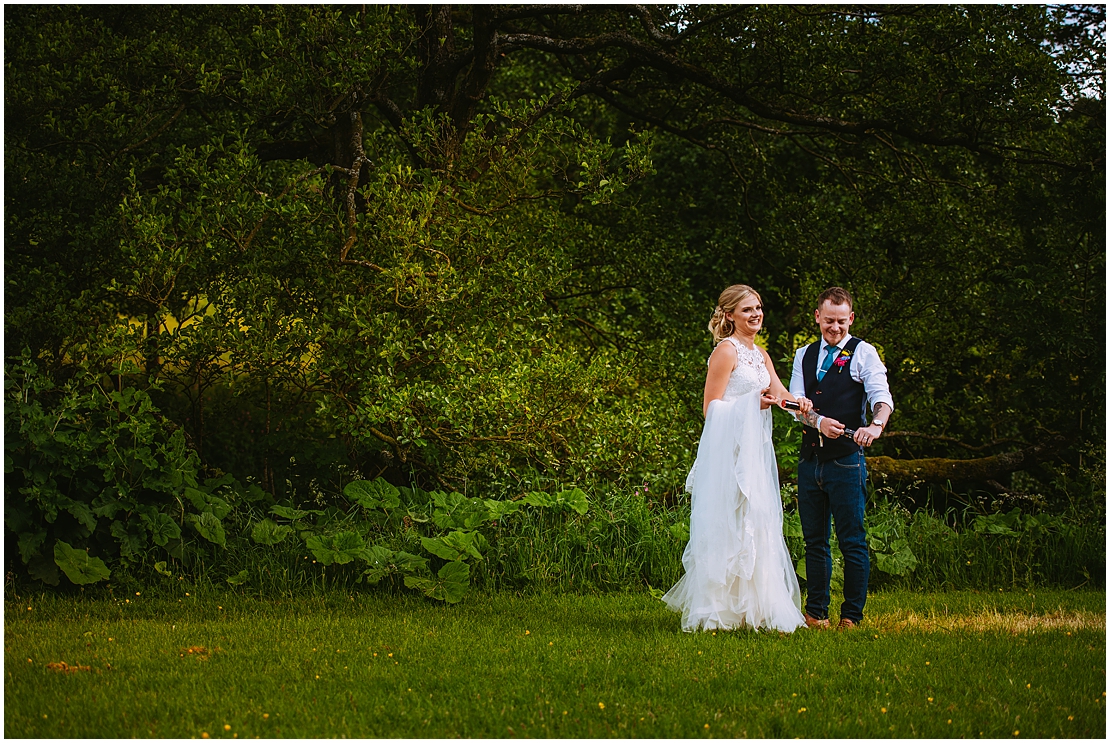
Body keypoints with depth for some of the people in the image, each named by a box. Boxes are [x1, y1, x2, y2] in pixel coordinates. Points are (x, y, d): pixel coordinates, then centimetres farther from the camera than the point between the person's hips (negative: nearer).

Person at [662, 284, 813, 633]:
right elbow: (711, 407, -10)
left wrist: (798, 401, -15)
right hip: (729, 448, -8)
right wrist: (752, 403, -16)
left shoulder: (760, 354, 18)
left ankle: (752, 609, 13)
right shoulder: (726, 350, -7)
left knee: (756, 524, 8)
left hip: (755, 450, 8)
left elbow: (779, 392, 5)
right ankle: (719, 611, -4)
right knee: (729, 525, -8)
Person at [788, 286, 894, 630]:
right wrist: (819, 421, -16)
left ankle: (852, 616, 2)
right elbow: (795, 402, 5)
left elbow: (882, 396, -12)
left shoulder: (864, 353, 1)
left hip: (846, 459, -5)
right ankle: (816, 612, 17)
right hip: (810, 458, 5)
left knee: (852, 541, -4)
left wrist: (876, 425, -34)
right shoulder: (804, 355, 16)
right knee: (814, 540, 10)